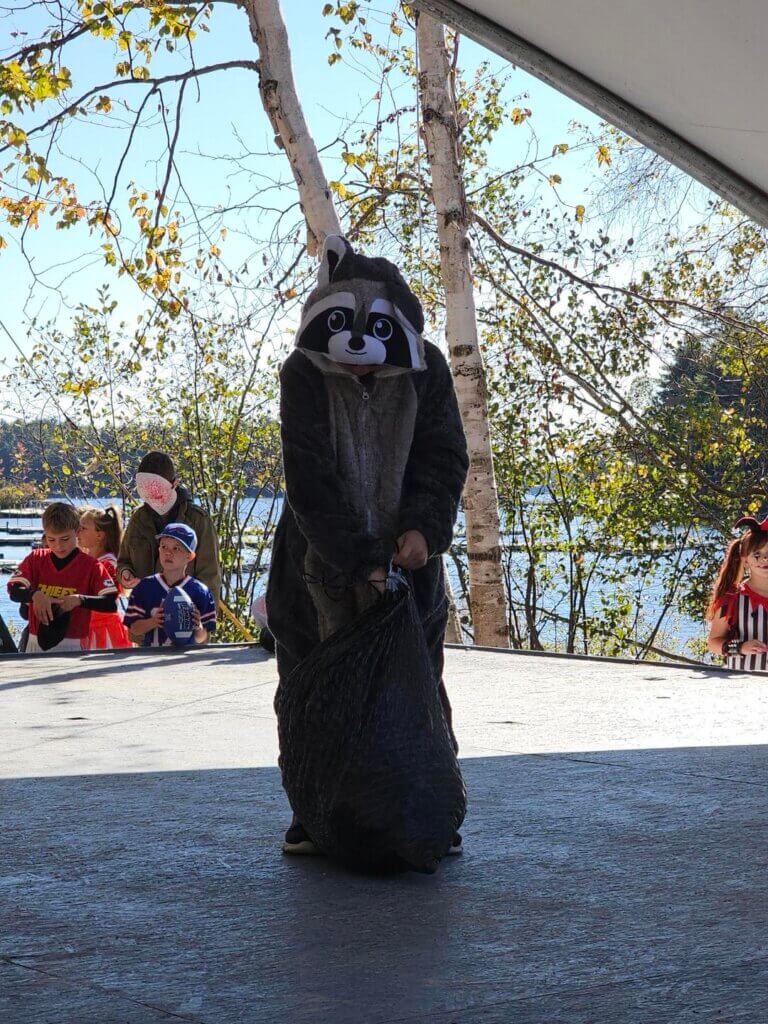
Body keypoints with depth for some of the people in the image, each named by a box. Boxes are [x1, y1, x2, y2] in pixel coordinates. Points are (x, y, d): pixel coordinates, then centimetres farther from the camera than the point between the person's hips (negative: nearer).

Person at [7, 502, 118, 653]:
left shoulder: (91, 565, -3)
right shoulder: (35, 559, 7)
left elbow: (111, 603, -13)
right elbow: (14, 591, -5)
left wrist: (79, 600, -25)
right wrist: (35, 595, -25)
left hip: (73, 646, -3)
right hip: (36, 643, 3)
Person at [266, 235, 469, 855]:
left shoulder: (426, 369, -8)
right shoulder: (303, 374, -15)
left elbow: (444, 460, -4)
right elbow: (311, 479, -18)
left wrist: (423, 528, -22)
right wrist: (361, 560, -23)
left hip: (404, 551, 2)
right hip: (324, 555, -2)